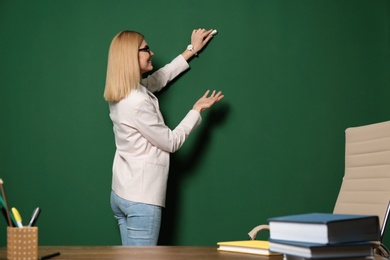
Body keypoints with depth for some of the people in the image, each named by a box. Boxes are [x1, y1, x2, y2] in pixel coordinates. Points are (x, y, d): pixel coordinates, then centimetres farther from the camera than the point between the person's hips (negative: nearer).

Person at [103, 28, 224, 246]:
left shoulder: (124, 94, 7)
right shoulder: (138, 102, -21)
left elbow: (160, 78, 25)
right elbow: (172, 142, -10)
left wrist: (191, 50, 31)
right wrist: (198, 109, 0)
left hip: (123, 194, 10)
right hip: (141, 199, -10)